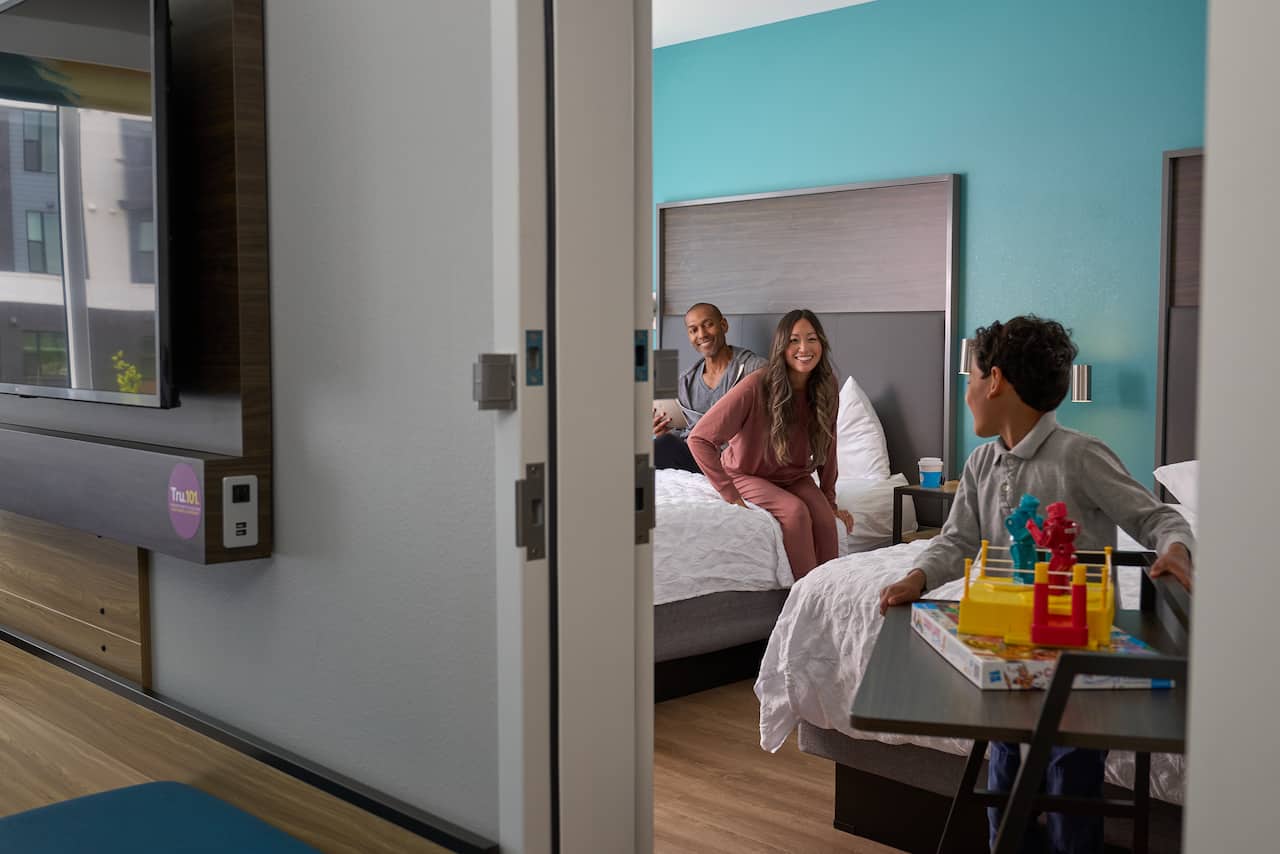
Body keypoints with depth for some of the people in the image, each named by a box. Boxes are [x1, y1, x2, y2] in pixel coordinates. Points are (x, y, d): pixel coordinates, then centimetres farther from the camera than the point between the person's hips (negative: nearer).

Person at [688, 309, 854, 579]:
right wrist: (730, 494, -26)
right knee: (795, 510, -31)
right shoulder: (756, 387, -25)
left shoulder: (826, 389, -8)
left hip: (795, 477, 5)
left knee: (824, 516, -25)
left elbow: (826, 448, 6)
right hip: (748, 476, -4)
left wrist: (830, 501, 6)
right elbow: (699, 438, -26)